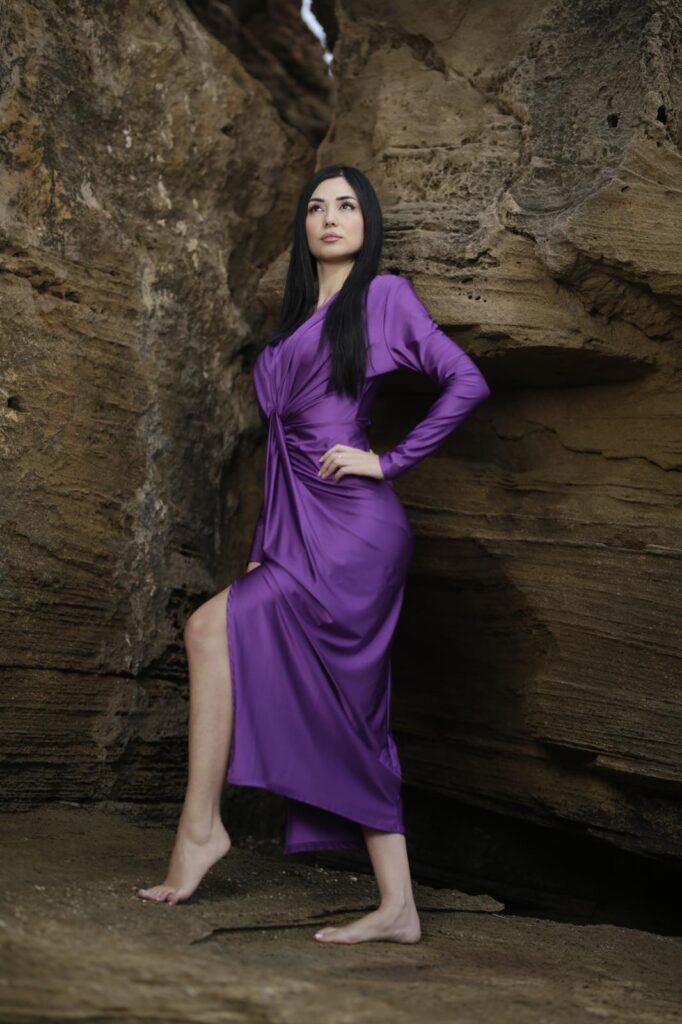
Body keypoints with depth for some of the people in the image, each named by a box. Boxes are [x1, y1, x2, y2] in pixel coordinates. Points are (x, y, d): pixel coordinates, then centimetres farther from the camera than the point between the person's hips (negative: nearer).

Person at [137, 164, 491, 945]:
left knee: (212, 627, -17)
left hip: (351, 530, -8)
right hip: (300, 531, 8)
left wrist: (389, 461, -7)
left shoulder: (383, 295, 2)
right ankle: (397, 908, 7)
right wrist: (265, 549, 15)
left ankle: (200, 824, -9)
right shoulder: (299, 318, 23)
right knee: (354, 719, 4)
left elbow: (466, 383, -5)